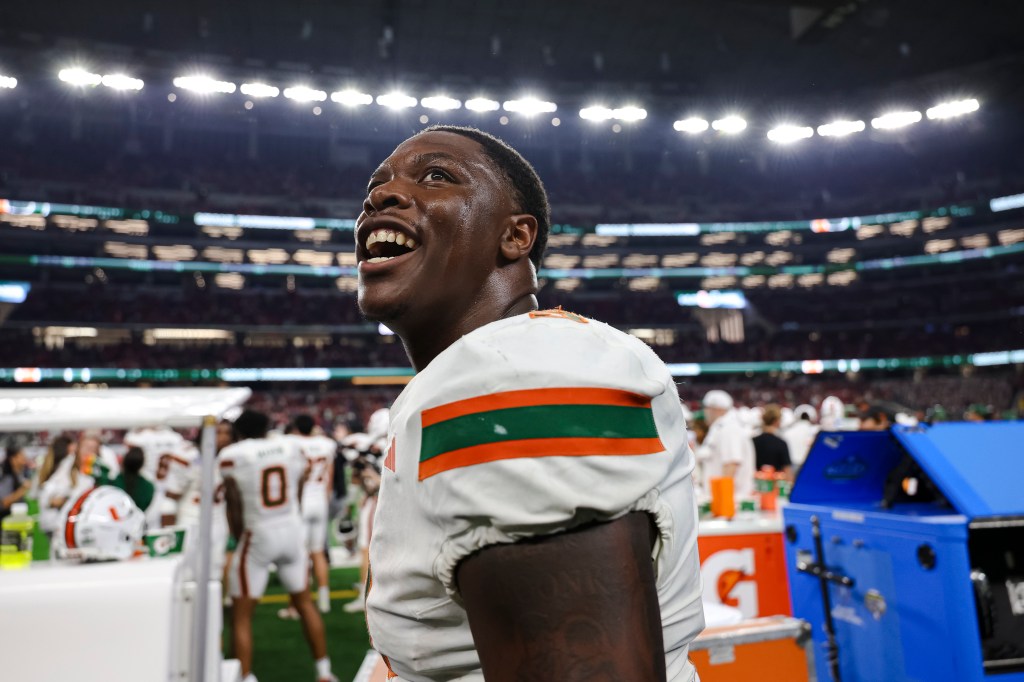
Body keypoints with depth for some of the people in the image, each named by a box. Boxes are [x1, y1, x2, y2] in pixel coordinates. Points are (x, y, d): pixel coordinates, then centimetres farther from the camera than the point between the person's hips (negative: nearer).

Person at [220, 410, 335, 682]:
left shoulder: (232, 455, -8)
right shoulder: (291, 447, 4)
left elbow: (234, 506, -5)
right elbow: (297, 496, 9)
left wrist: (239, 538, 9)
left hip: (258, 535, -4)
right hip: (293, 530, 5)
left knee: (241, 615, 8)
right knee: (304, 602, 19)